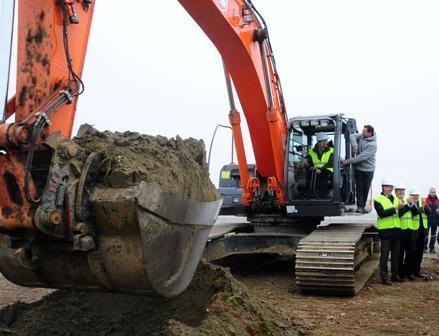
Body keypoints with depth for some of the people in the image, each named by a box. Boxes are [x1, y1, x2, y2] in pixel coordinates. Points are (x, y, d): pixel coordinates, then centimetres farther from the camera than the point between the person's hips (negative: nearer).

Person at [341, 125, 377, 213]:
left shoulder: (372, 145, -19)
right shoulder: (361, 136, 0)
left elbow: (362, 157, -25)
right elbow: (352, 136, -10)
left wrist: (348, 161, -26)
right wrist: (354, 146, -24)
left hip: (368, 169, -4)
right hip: (358, 167, 4)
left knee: (366, 188, 3)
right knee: (359, 187, -2)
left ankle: (363, 206, 15)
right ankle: (360, 206, -2)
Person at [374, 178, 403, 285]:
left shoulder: (396, 199, 16)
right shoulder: (378, 200, -4)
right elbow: (382, 213, -18)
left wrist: (402, 207, -4)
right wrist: (395, 208, -21)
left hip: (396, 230, 6)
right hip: (385, 231, -6)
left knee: (396, 254, 11)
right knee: (384, 255, -2)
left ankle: (395, 275, 22)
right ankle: (384, 277, 3)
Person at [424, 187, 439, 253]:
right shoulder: (426, 200, -6)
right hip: (428, 220, -5)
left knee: (433, 235, 10)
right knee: (426, 234, -1)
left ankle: (432, 248, 17)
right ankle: (424, 247, 6)